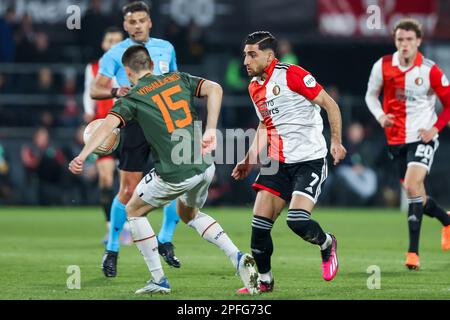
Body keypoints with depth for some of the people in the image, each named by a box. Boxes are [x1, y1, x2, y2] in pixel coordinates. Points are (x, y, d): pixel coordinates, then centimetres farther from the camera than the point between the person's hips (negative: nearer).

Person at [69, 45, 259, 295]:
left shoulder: (132, 98, 0)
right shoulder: (177, 79, 12)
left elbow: (109, 124, -17)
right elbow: (214, 89, -1)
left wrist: (82, 156, -26)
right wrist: (210, 130, -4)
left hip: (174, 175, -5)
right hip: (204, 166, 5)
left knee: (134, 210, 20)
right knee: (189, 213, 32)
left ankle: (159, 280, 15)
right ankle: (237, 257, 12)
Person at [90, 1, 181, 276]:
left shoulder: (166, 48, 12)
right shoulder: (115, 54, -1)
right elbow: (95, 90, -4)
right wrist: (115, 92, -23)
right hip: (134, 123, -4)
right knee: (128, 191, -5)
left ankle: (165, 241, 14)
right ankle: (112, 250, 8)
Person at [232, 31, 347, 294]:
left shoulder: (291, 74, -13)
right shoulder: (254, 87, 11)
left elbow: (329, 104, -10)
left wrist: (336, 141, -17)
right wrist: (250, 160, 18)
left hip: (310, 160, -7)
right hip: (278, 163, 7)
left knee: (298, 220, -21)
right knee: (259, 224, -3)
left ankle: (327, 244, 12)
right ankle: (264, 280, 15)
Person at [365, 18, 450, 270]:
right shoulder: (383, 66, -3)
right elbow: (371, 95, 11)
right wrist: (381, 116, -7)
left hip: (423, 138, -4)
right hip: (396, 140, 4)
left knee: (412, 186, -23)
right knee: (416, 196, 10)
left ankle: (413, 251, -20)